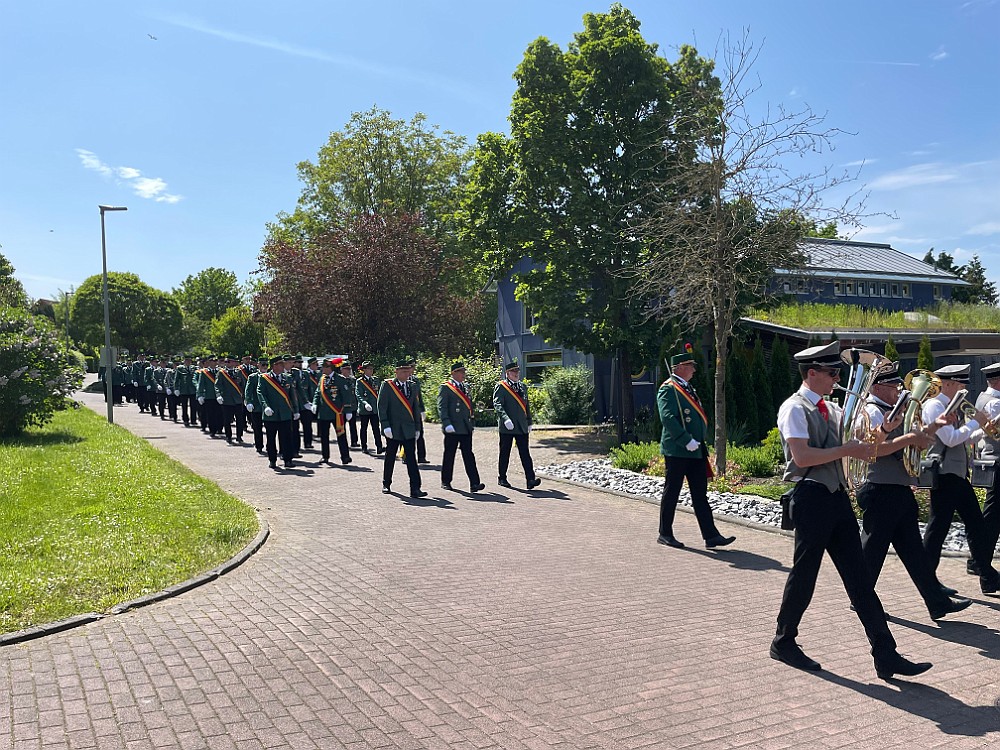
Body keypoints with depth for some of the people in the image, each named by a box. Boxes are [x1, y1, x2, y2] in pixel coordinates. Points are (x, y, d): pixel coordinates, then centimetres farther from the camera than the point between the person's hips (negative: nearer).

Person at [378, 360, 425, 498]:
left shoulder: (412, 387, 11)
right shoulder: (387, 385, -4)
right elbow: (381, 407, -8)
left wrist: (417, 428, 13)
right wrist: (385, 426, -15)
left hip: (409, 430, 3)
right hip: (393, 429, -3)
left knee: (411, 459, -4)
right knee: (390, 458, 11)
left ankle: (415, 489, -7)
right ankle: (386, 484, 28)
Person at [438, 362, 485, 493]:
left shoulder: (466, 386, 15)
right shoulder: (445, 387, -5)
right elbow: (441, 407, -11)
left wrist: (472, 421, 15)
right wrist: (447, 424, -20)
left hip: (466, 428, 5)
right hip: (452, 428, -5)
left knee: (468, 455, 0)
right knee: (449, 455, 6)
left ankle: (474, 483, -6)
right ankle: (445, 482, 20)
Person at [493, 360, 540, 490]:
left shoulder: (523, 387, 17)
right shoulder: (500, 387, -4)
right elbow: (497, 404, -15)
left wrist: (529, 422, 22)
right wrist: (505, 419, -28)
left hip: (522, 426, 4)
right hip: (507, 426, -4)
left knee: (525, 453, -3)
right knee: (505, 453, 7)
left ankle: (530, 479, -10)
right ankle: (502, 478, 20)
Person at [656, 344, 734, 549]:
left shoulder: (689, 388, 18)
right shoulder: (668, 389, -10)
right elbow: (667, 418, -22)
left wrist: (700, 441, 12)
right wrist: (687, 441, -24)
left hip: (696, 450, 8)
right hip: (677, 451, -8)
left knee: (700, 494, 7)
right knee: (671, 492, 2)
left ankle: (711, 536, 7)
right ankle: (665, 534, 14)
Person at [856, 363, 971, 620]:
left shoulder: (894, 411, 18)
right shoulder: (871, 412, -12)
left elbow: (916, 442, 23)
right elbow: (875, 448, -25)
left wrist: (933, 427, 7)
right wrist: (910, 438, -24)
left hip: (900, 492, 10)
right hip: (881, 492, -10)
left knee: (913, 549, 10)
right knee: (872, 549, 2)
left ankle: (937, 602, 13)